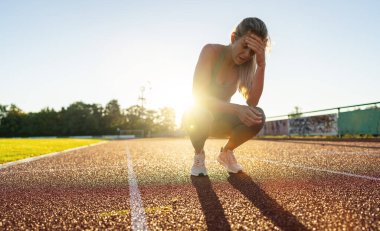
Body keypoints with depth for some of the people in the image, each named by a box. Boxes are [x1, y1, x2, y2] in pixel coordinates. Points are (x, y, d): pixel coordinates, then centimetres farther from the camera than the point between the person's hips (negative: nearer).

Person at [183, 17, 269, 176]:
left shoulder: (246, 65, -9)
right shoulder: (211, 51, -22)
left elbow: (252, 102, -23)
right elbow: (198, 96, -31)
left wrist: (261, 65, -31)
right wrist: (236, 109, -44)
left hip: (219, 121, 4)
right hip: (197, 118, -3)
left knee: (257, 117, -24)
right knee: (201, 113, -40)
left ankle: (226, 153, 3)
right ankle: (198, 156, -7)